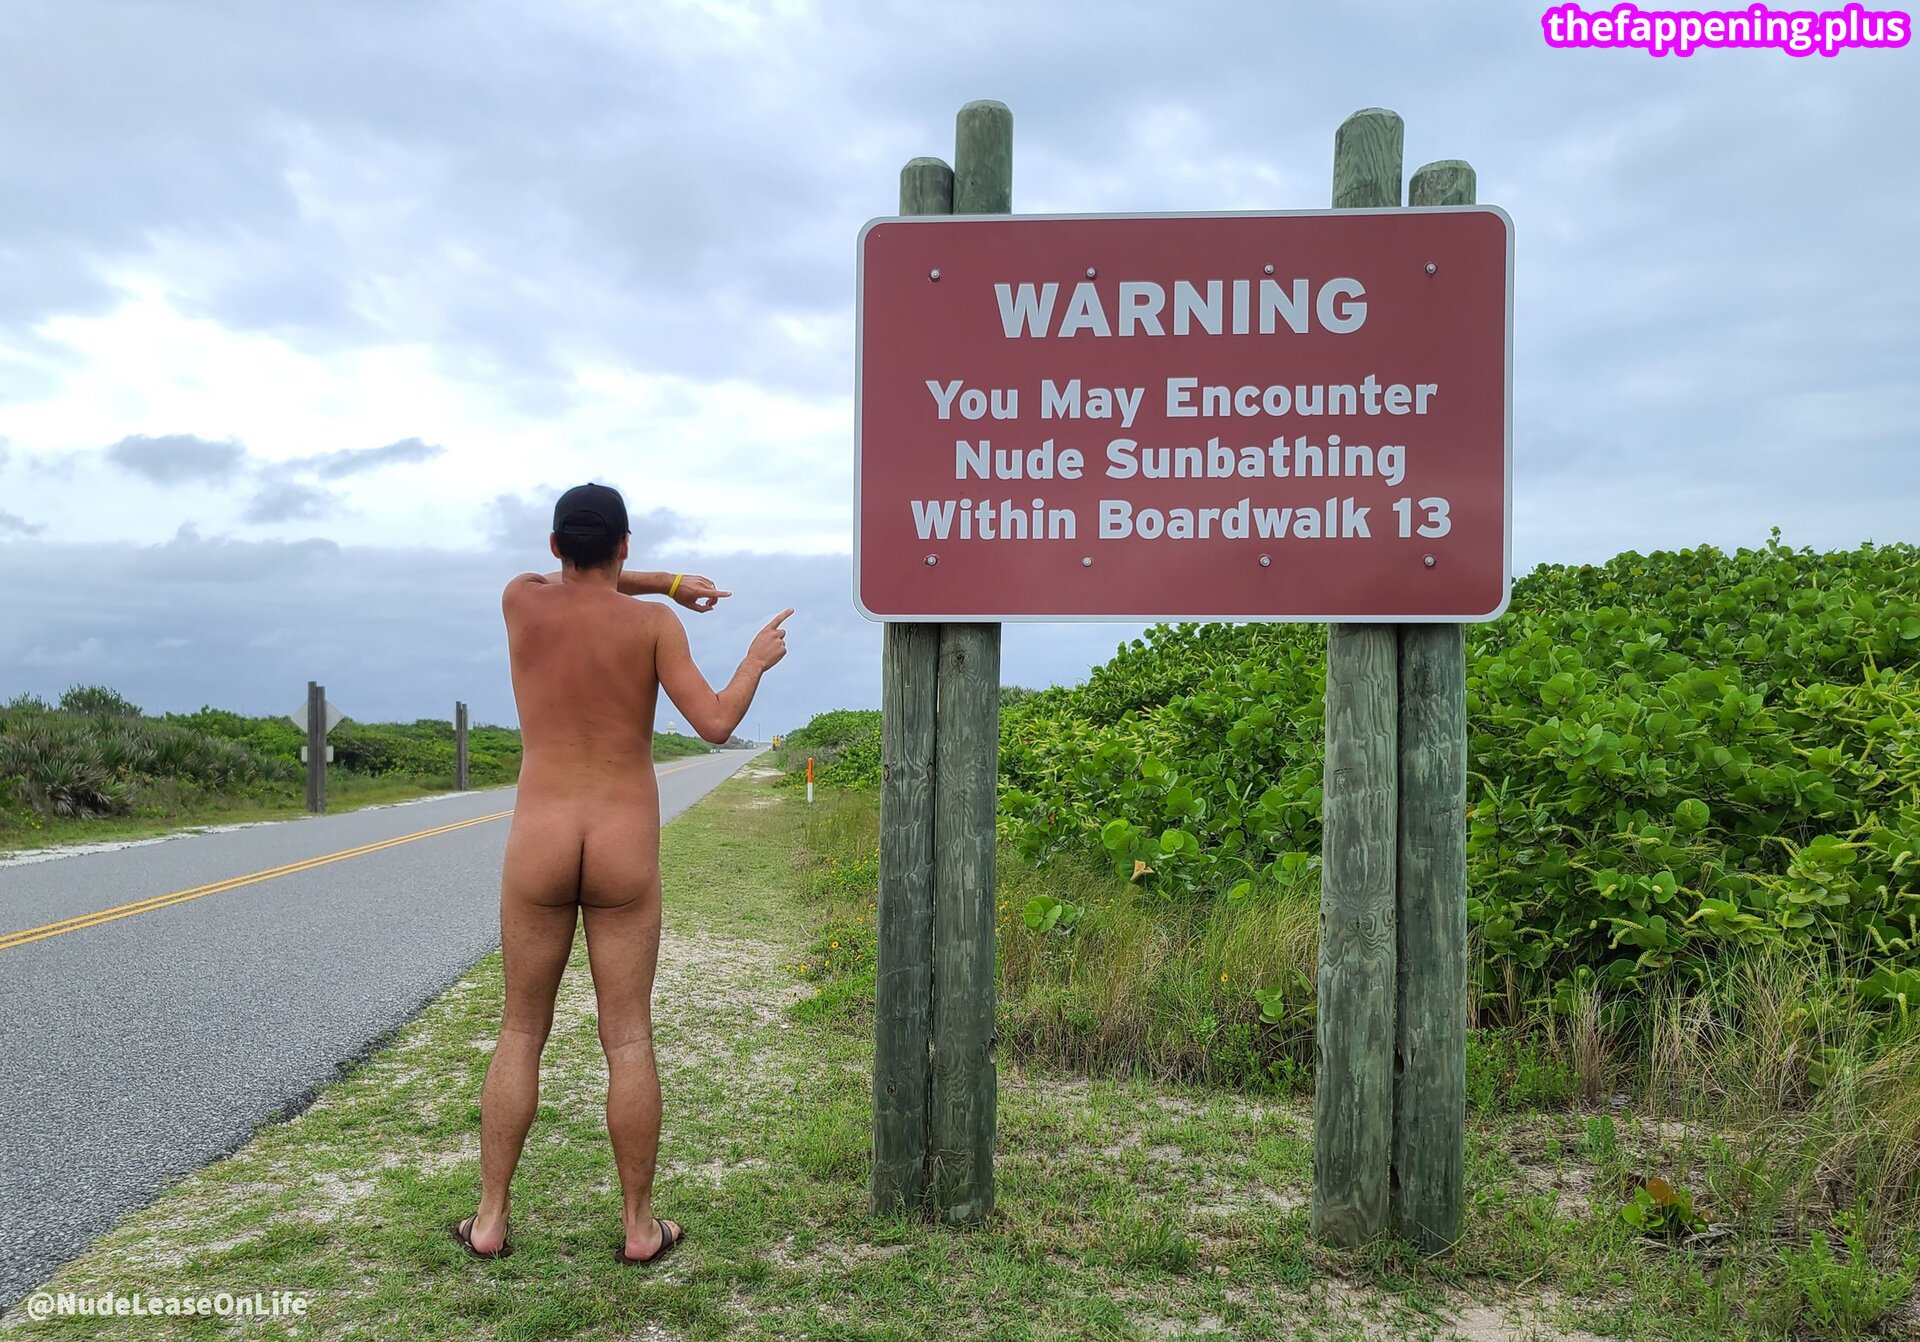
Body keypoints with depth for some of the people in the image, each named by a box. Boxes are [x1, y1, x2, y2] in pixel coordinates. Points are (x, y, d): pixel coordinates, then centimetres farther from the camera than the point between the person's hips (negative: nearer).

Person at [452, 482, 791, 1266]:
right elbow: (716, 726, -8)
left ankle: (489, 1220, 15)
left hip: (539, 847, 1)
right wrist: (759, 659, 9)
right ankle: (639, 1227, 10)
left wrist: (668, 581, 25)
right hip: (624, 855, -1)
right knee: (628, 1040, 5)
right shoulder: (652, 622, -5)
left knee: (522, 1033, 13)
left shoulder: (519, 599, 2)